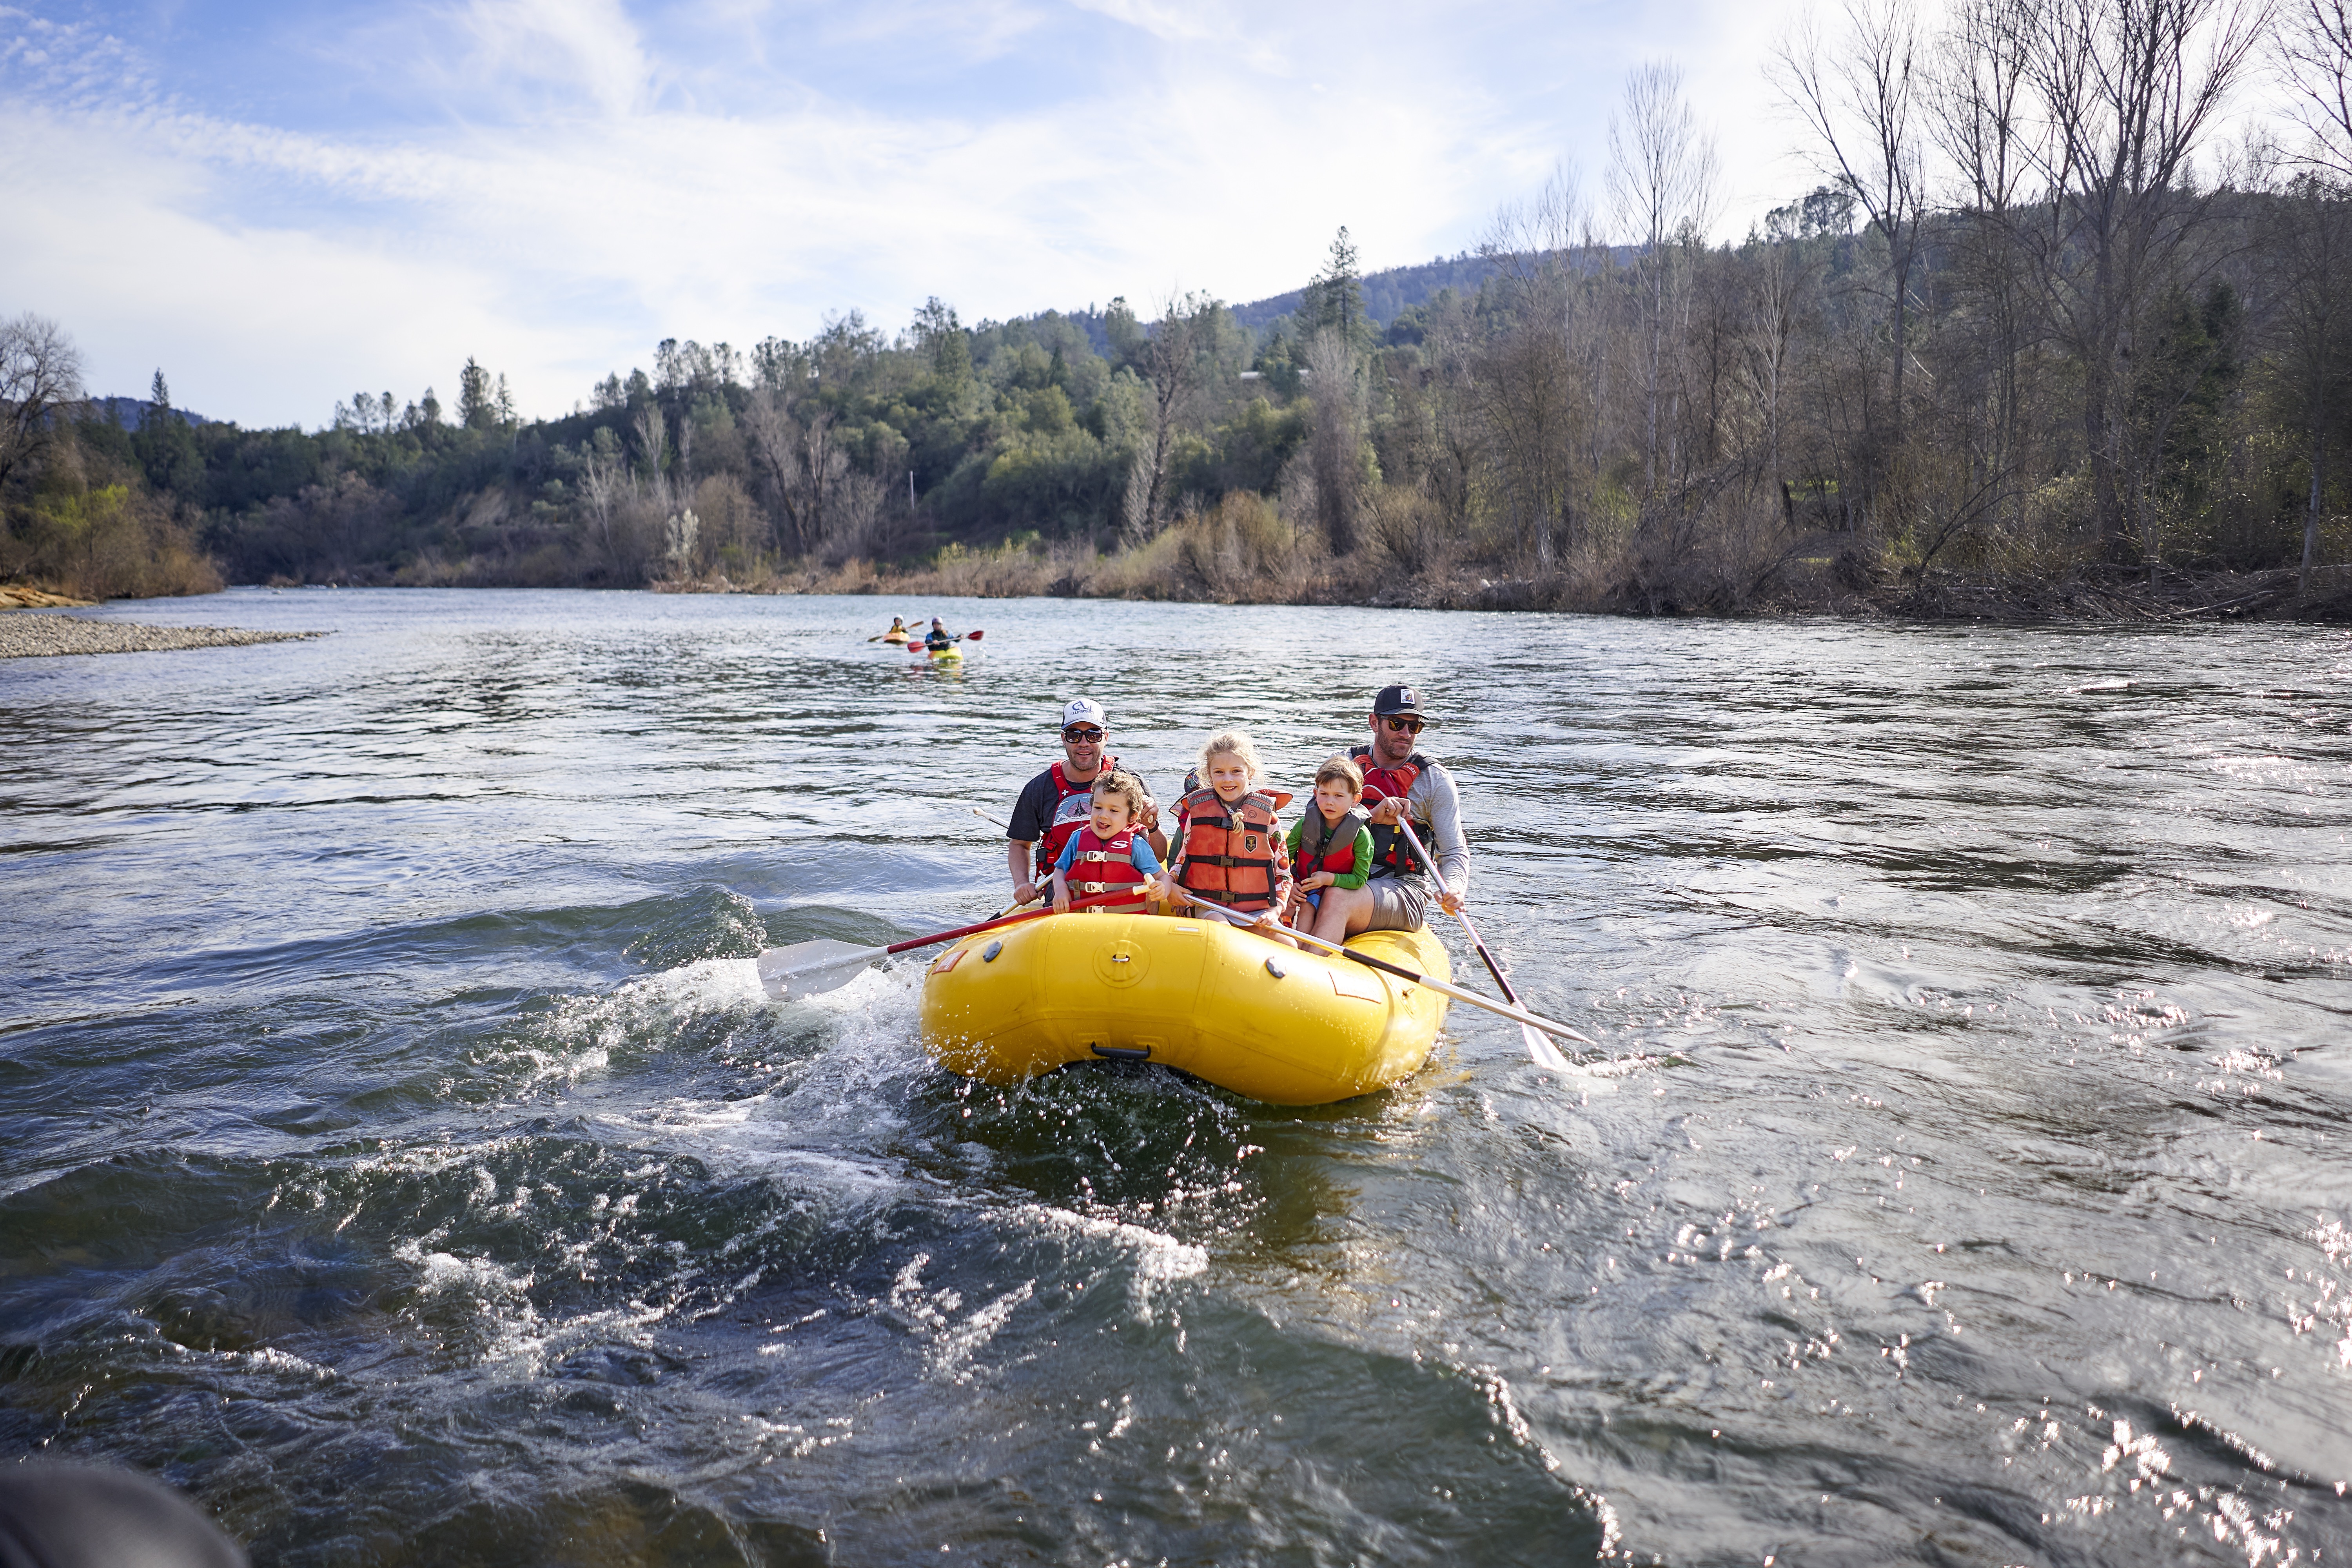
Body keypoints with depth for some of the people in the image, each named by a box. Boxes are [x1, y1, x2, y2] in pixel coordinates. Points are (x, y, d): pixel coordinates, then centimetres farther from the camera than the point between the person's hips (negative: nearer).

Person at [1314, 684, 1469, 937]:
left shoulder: (1435, 780, 3)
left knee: (1338, 899, -34)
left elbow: (1455, 852, 0)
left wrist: (1455, 888, -23)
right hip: (1345, 880, 3)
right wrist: (1372, 816, -20)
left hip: (1403, 888, -3)